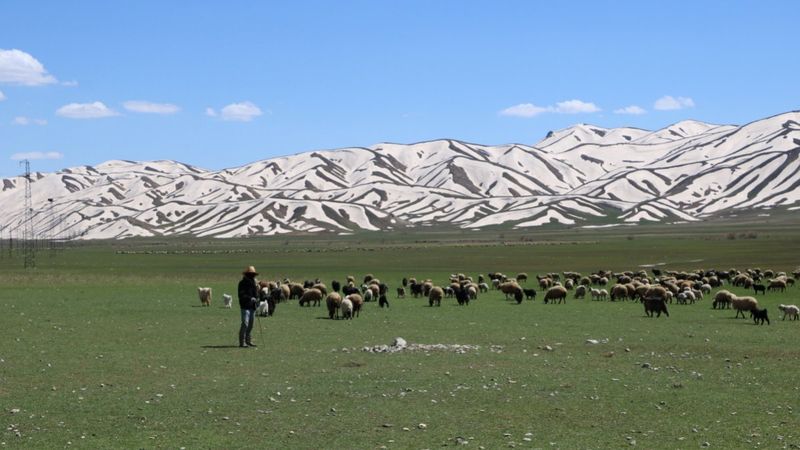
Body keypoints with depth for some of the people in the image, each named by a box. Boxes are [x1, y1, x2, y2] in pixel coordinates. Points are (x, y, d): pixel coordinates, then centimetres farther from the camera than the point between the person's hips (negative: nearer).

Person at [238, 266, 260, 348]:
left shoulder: (254, 283, 17)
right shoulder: (242, 283, -5)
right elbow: (241, 295, -14)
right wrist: (250, 298, -24)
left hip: (252, 306, 7)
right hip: (245, 306, -7)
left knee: (251, 324, 11)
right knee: (245, 323, -13)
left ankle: (248, 341, 20)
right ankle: (242, 342, -12)